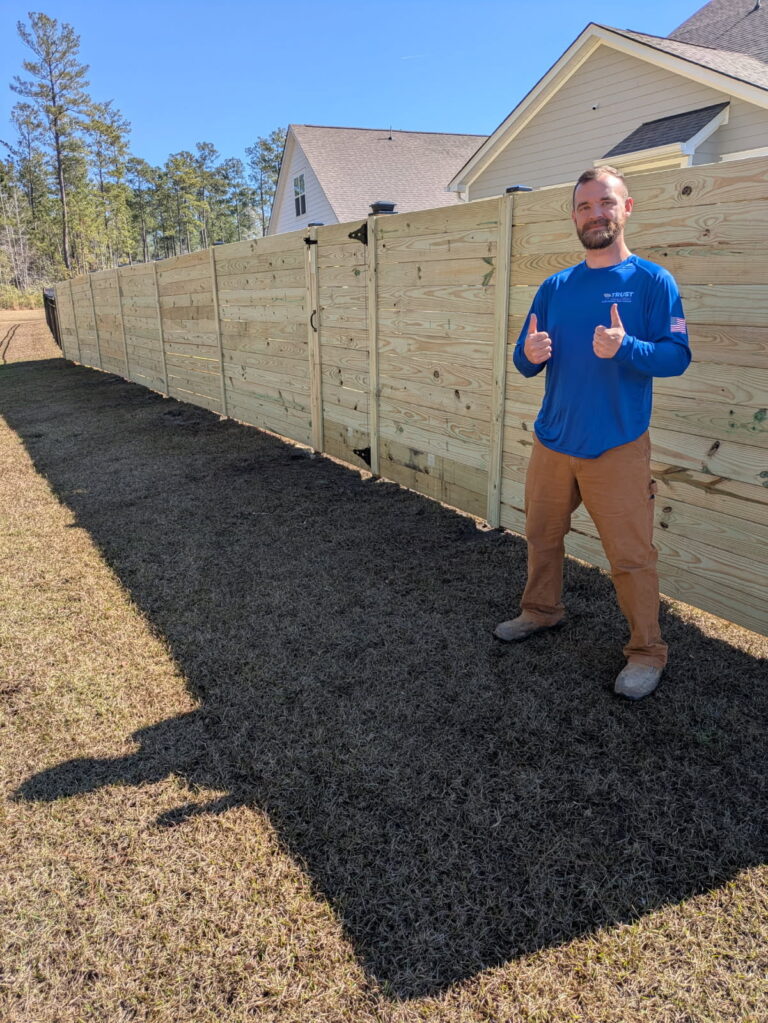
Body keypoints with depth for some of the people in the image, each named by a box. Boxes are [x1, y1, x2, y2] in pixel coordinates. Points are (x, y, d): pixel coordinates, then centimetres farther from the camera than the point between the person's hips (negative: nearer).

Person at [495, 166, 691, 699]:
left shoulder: (652, 280, -3)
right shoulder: (555, 286, 9)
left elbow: (678, 355, -9)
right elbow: (526, 361, 10)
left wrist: (625, 347, -26)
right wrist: (530, 354, -14)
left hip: (617, 449, -5)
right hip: (551, 442, 5)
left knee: (631, 555, 1)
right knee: (542, 537, 18)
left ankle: (648, 652, 18)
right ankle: (542, 611, 40)